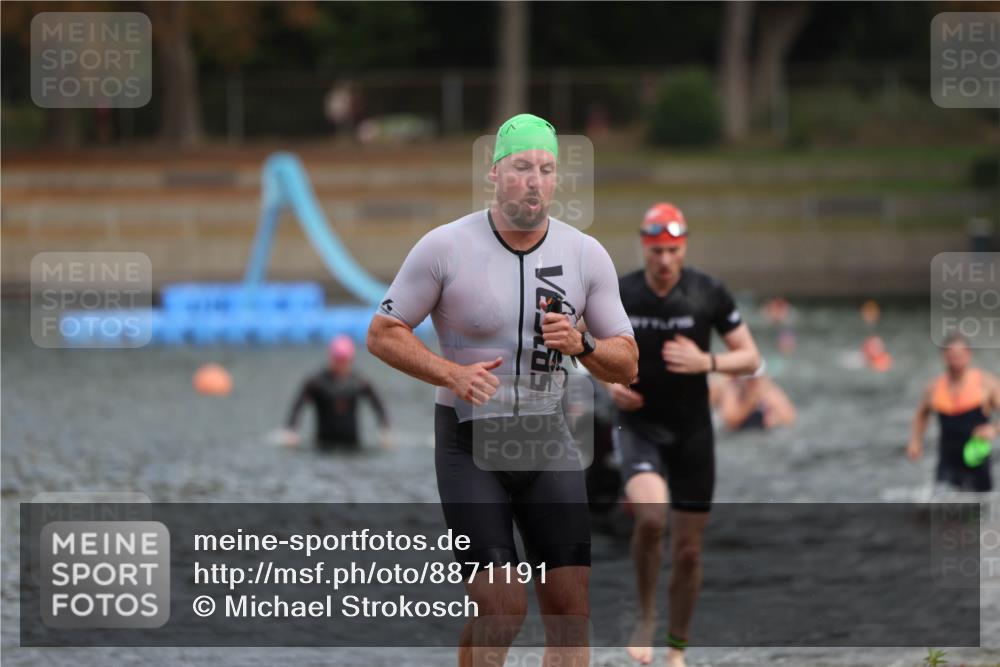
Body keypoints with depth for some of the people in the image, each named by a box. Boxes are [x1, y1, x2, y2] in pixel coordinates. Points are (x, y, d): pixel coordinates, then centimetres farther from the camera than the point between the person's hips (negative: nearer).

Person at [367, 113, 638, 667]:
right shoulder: (444, 247, -8)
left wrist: (582, 344, -15)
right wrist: (452, 374, -18)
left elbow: (626, 364, 7)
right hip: (469, 442, -3)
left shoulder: (587, 255, 1)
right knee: (500, 610, -12)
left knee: (571, 608, -2)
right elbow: (382, 334, -3)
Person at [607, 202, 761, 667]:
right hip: (639, 426, -1)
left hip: (692, 432, 1)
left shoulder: (708, 294, -6)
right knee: (650, 514, -29)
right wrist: (611, 382, -7)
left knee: (688, 549, 5)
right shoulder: (619, 295, -4)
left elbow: (751, 358, -1)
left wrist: (706, 363, -19)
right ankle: (646, 617, -6)